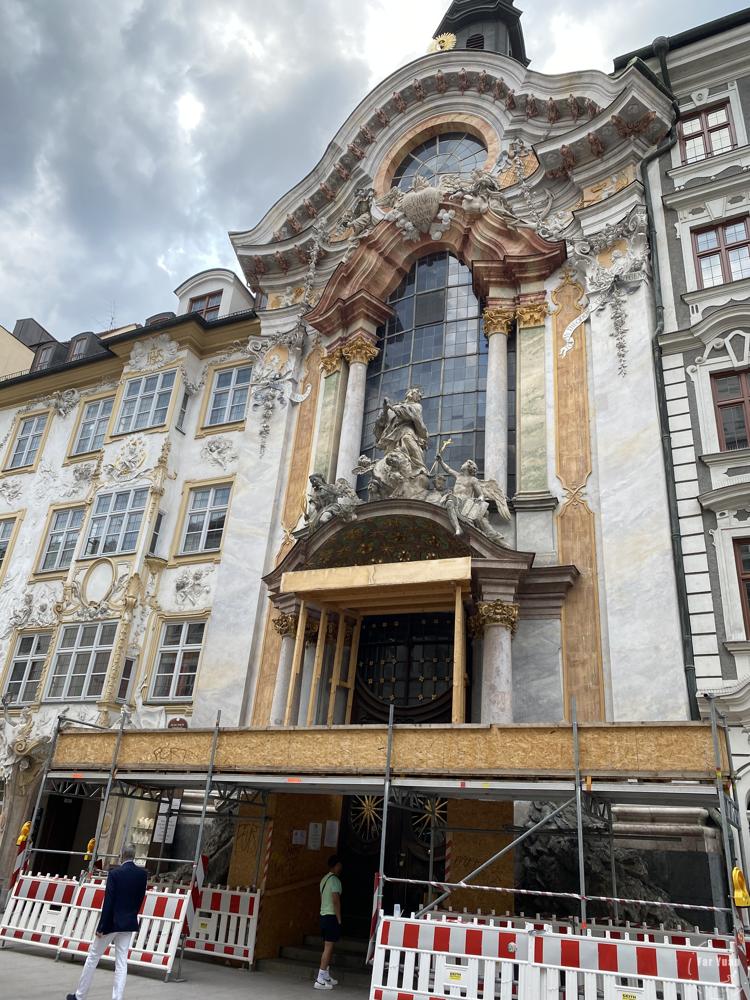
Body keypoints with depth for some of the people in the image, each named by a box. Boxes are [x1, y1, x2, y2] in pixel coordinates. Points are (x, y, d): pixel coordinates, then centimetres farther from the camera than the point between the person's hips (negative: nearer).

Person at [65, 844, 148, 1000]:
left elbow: (108, 902, -16)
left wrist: (101, 926, -10)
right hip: (129, 923, 4)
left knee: (93, 957, 14)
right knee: (122, 963, 8)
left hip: (111, 922, -4)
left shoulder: (115, 873, -15)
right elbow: (140, 898, 5)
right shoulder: (143, 874, -1)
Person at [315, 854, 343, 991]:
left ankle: (326, 976, 24)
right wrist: (339, 919, -12)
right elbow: (336, 900, -18)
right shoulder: (334, 879, -15)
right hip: (331, 916, -9)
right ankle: (320, 980, -7)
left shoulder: (324, 879, 13)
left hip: (324, 915, 9)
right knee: (328, 947, -7)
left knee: (328, 946, 16)